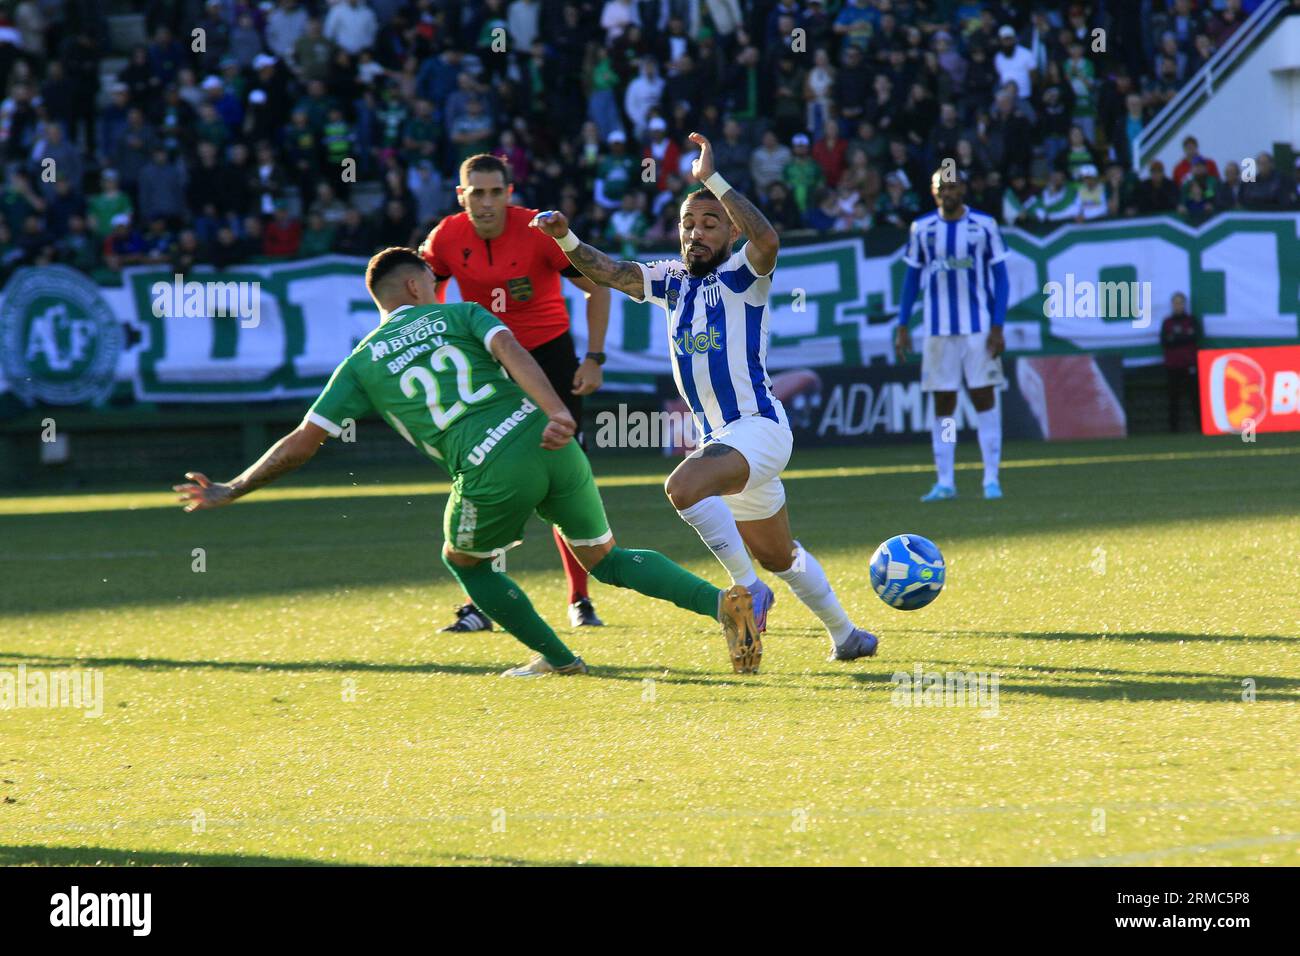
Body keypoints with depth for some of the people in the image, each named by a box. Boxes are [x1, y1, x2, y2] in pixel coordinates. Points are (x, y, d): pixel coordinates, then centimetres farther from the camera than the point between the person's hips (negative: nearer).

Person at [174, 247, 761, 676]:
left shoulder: (363, 364, 16)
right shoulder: (459, 315, 17)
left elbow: (304, 441, 14)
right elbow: (510, 352, -5)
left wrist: (231, 491, 24)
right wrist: (557, 414, -18)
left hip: (491, 473, -2)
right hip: (548, 444, 2)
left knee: (463, 561, 29)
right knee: (604, 558, 19)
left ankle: (558, 658, 23)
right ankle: (721, 602, -1)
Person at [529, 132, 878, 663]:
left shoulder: (743, 276, -9)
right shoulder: (671, 280, 11)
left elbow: (767, 240, -30)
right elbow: (611, 273, 1)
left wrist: (712, 180, -33)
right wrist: (565, 239, -16)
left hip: (759, 425, -8)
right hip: (720, 438, 8)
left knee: (684, 486, -33)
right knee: (778, 557, 19)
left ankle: (747, 588, -20)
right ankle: (846, 636, 35)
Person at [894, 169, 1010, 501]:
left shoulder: (984, 225, -1)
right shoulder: (922, 229, 5)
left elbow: (1000, 278, 1)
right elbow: (912, 278, 13)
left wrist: (997, 327, -7)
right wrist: (902, 326, 7)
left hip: (978, 327, -2)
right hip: (938, 330, 2)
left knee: (984, 398, -3)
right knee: (942, 403, 3)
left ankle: (991, 479, 0)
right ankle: (945, 482, 6)